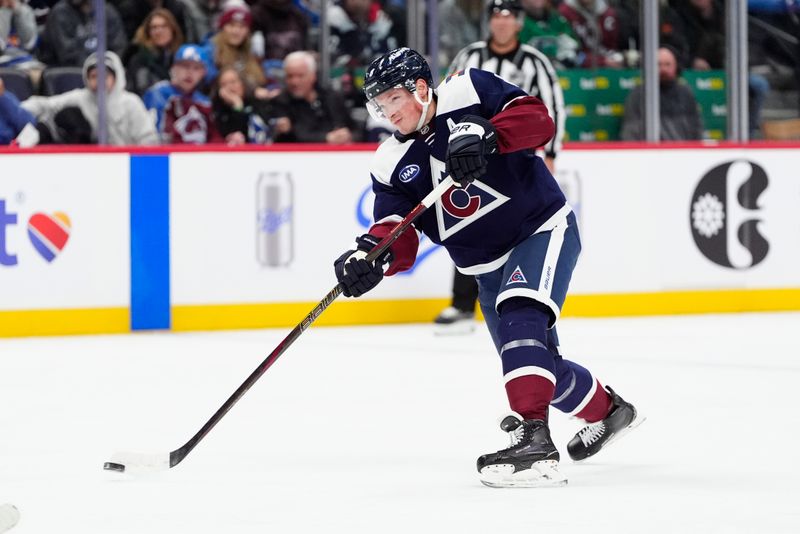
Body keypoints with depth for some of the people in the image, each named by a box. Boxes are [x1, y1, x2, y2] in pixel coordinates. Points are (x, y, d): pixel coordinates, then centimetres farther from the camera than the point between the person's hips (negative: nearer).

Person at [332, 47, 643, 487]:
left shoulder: (467, 93, -13)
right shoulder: (391, 166, -2)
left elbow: (538, 120, -23)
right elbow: (400, 240, -10)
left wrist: (485, 135, -40)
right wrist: (373, 255, -32)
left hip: (543, 228, -6)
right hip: (490, 266, 6)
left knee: (520, 316, -30)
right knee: (539, 366, 11)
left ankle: (534, 441, -39)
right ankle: (607, 410, 40)